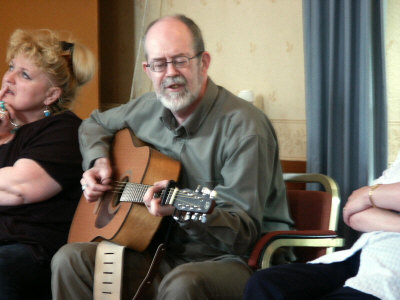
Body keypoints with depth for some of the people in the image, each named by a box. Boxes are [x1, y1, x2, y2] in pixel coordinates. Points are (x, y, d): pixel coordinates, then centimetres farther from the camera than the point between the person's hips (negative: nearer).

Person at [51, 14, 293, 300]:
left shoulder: (244, 127, -16)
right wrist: (99, 162, 9)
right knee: (69, 259, -13)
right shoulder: (149, 109, 7)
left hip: (233, 259, -7)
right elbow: (95, 124, 31)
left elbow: (245, 232, -20)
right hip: (165, 253, 7)